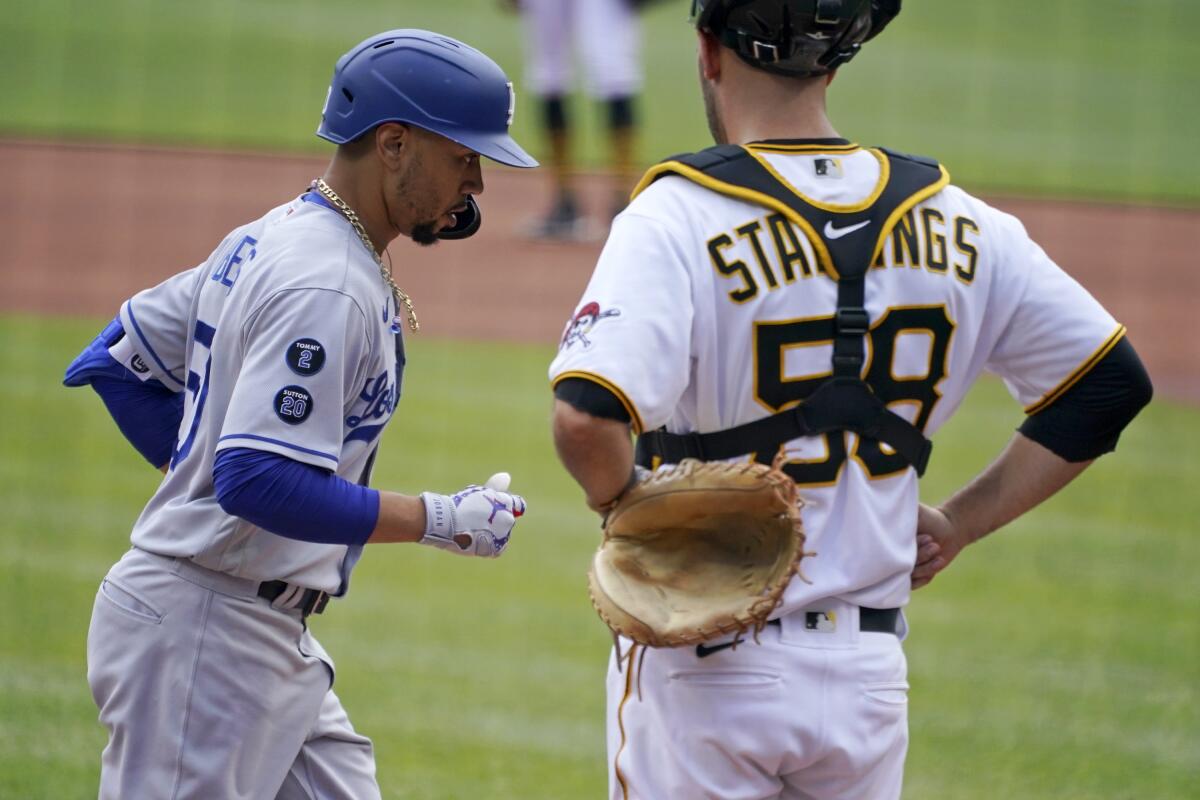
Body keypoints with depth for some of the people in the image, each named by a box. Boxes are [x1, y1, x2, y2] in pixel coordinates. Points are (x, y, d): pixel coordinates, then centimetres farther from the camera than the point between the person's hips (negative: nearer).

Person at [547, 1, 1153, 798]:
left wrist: (623, 505, -8)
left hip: (703, 668, -4)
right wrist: (958, 522, 10)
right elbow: (1112, 382, 8)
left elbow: (587, 418, -29)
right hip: (869, 672, 4)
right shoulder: (954, 222, 2)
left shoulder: (677, 217, -15)